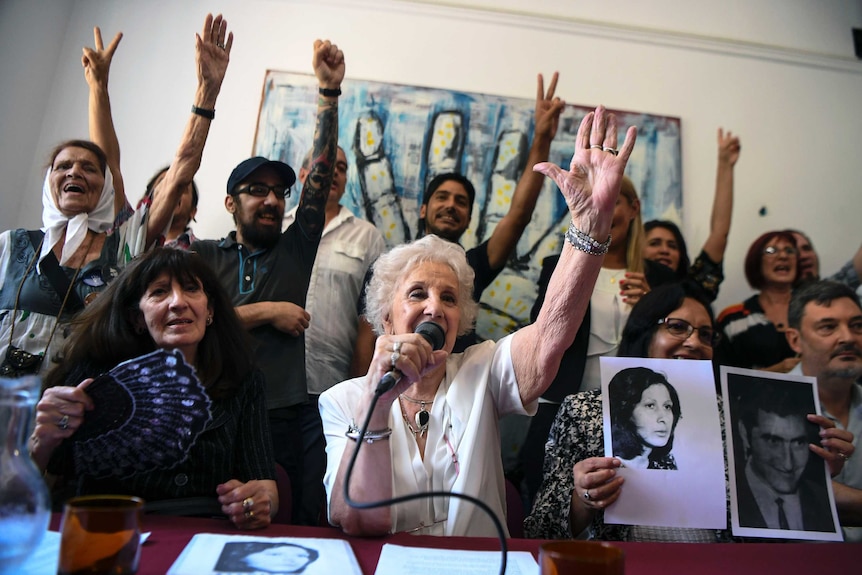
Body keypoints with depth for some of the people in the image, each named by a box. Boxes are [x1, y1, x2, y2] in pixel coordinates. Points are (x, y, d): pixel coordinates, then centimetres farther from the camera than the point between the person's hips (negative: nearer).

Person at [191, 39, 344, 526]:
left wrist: (330, 90, 2)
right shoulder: (202, 256, 9)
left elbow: (321, 171, 5)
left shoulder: (295, 249, 12)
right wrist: (268, 312, -6)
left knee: (298, 531, 1)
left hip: (294, 419, 1)